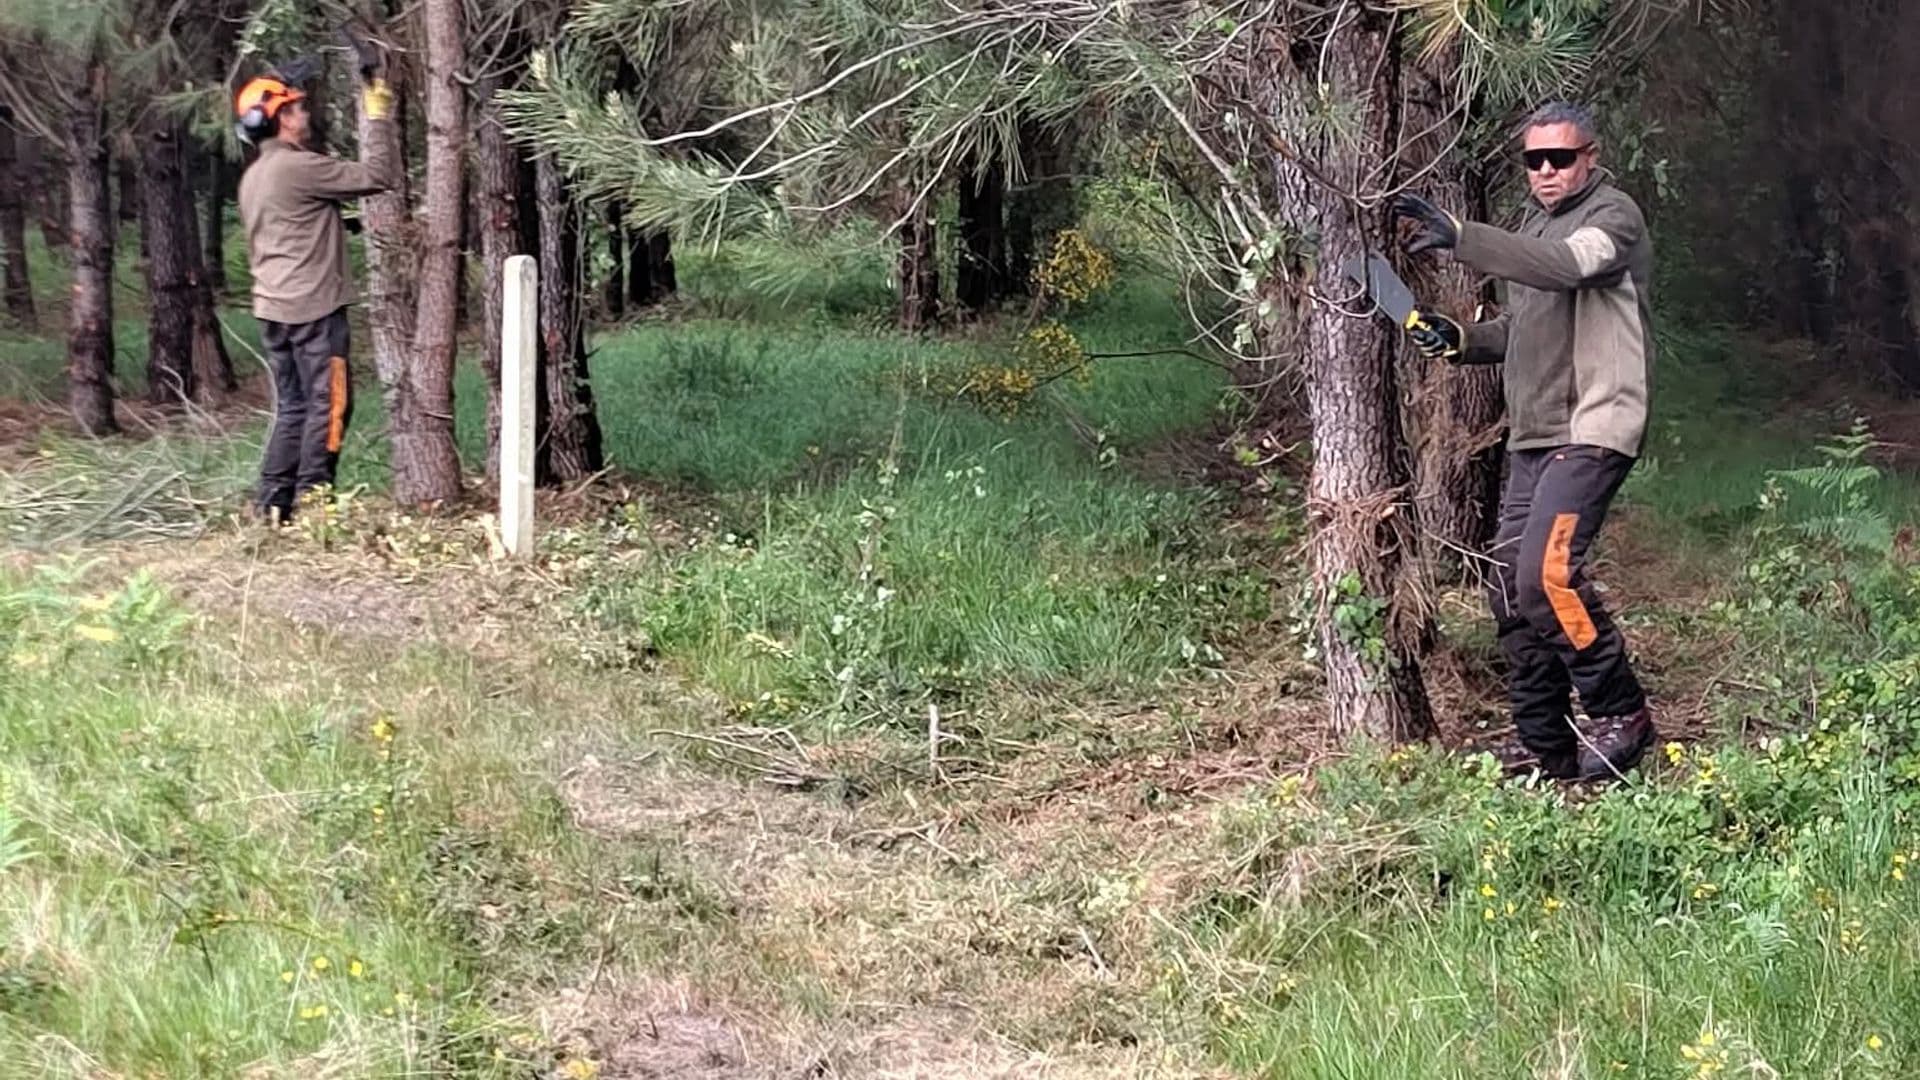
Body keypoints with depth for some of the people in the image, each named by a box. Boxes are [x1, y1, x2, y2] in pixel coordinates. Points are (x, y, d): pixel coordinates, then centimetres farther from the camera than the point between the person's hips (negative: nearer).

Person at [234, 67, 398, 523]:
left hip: (273, 308, 9)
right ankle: (311, 499, -5)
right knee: (328, 404, -4)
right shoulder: (300, 166, -13)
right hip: (313, 306, -9)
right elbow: (379, 177, -15)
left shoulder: (253, 177, 16)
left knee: (292, 406, 12)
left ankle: (272, 502, 9)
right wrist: (378, 120, -6)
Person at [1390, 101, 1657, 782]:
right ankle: (1548, 750, 13)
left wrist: (1459, 237, -34)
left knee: (1547, 571, -22)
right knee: (1510, 589, 5)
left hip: (1592, 430, -9)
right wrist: (1458, 340, 9)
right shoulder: (1535, 225, 23)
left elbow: (1567, 265, -27)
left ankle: (1621, 713, -7)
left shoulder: (1612, 215, -5)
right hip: (1533, 436, 9)